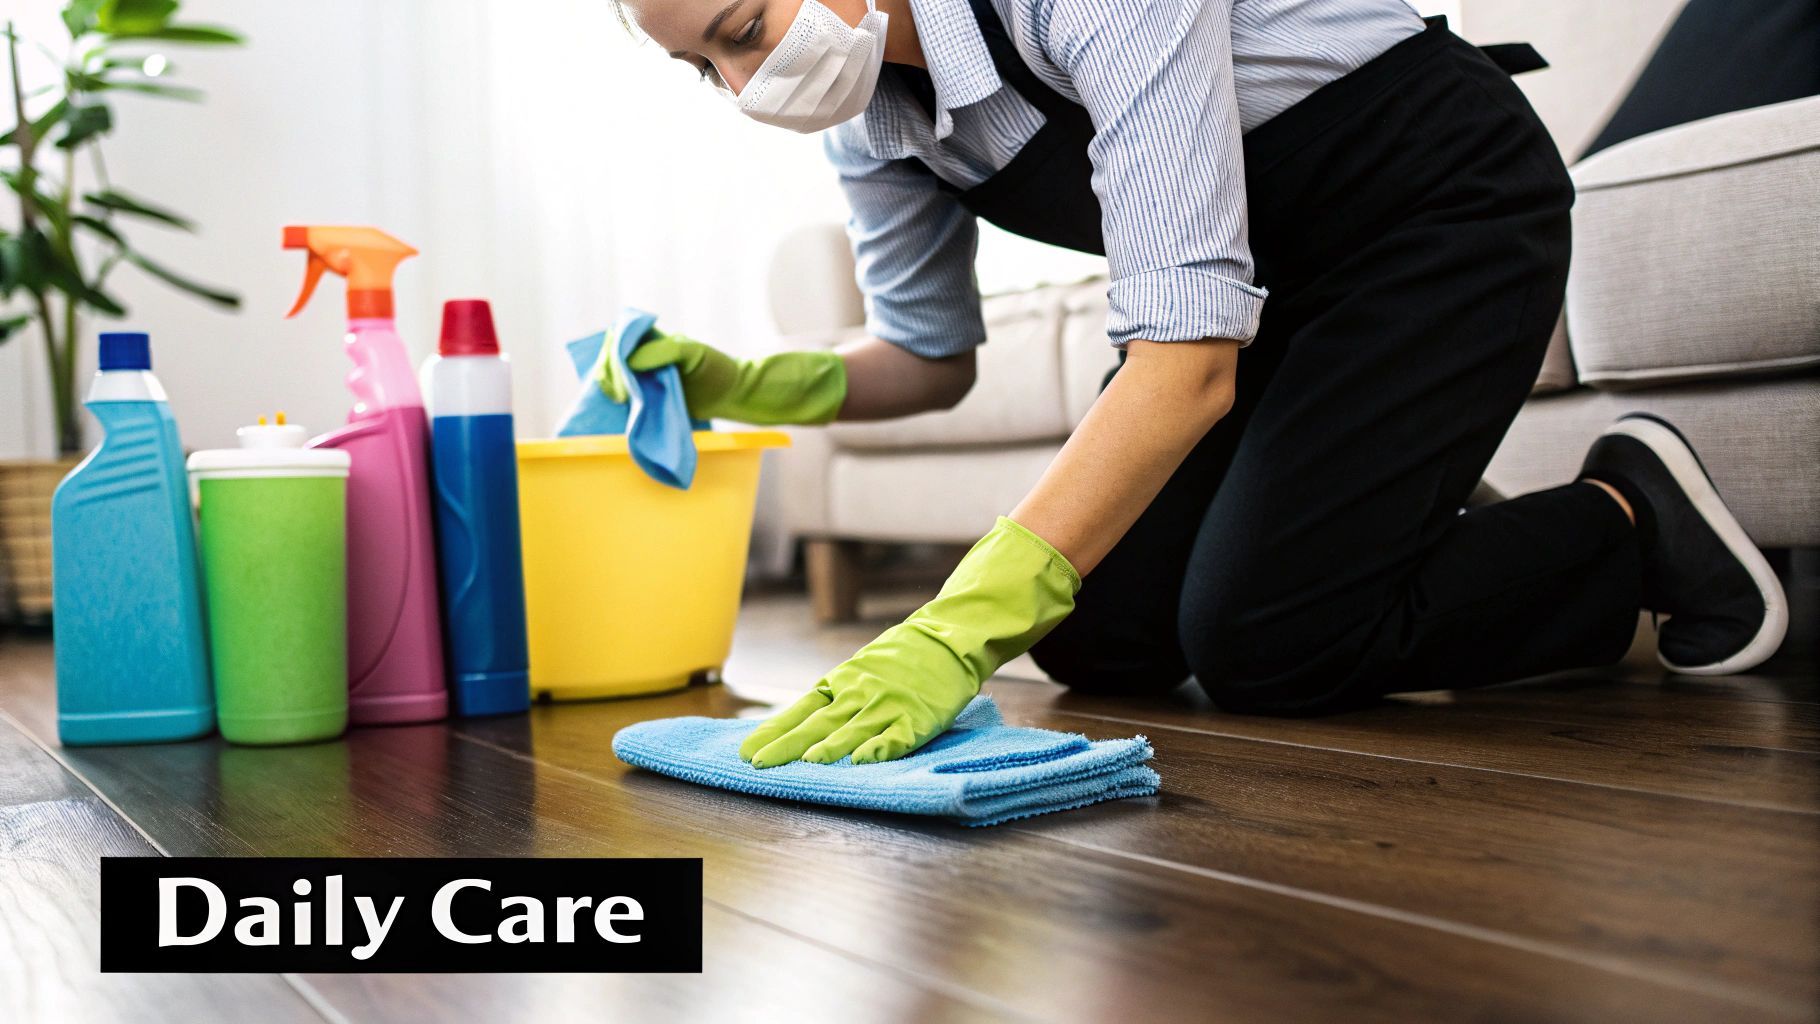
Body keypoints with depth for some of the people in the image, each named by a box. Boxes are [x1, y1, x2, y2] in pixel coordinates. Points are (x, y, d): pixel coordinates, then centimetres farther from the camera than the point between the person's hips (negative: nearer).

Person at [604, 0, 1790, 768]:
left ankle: (1634, 520, 4)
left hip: (1449, 204, -7)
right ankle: (1415, 531, 19)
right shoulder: (868, 114, -9)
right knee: (1096, 640, -2)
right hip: (1279, 270, 8)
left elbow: (1191, 357, -41)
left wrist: (960, 632, -47)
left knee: (1258, 640, -18)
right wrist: (748, 387, -16)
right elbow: (929, 359, 3)